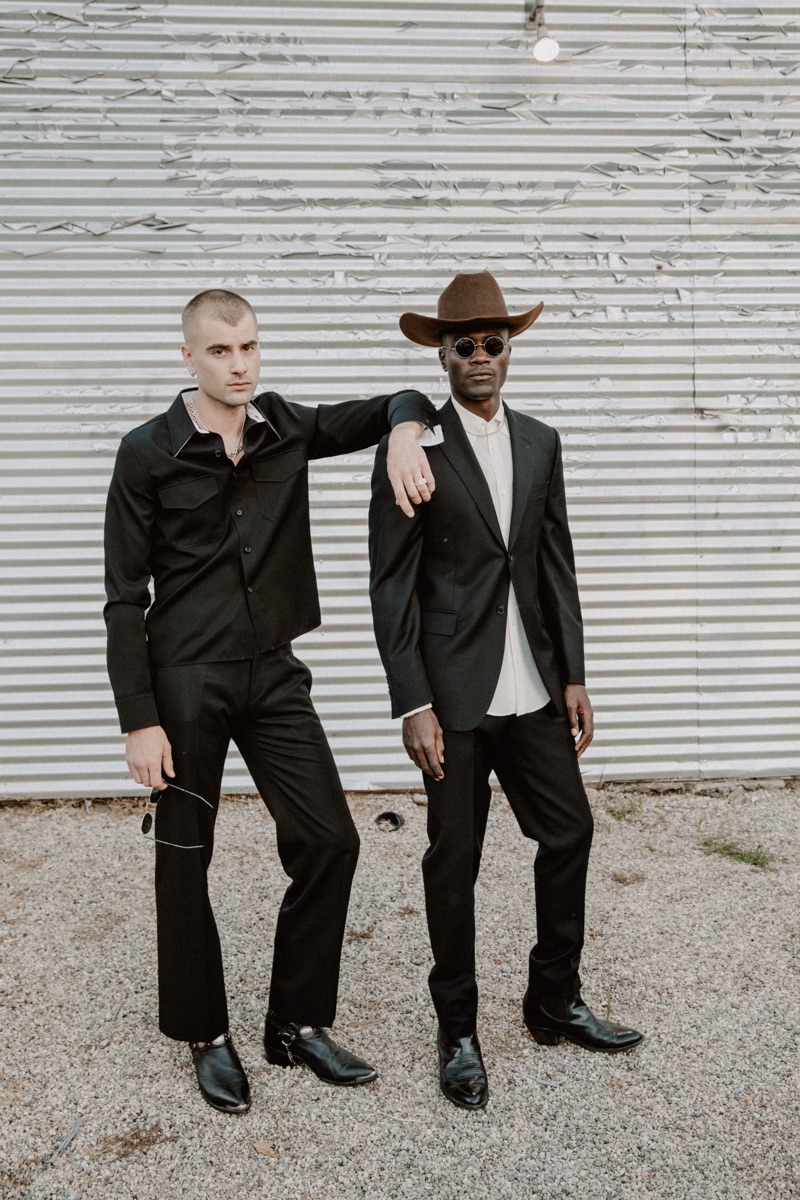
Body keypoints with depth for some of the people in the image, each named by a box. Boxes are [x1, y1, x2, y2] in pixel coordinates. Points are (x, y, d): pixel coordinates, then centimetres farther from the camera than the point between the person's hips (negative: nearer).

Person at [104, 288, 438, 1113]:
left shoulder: (288, 430, 4)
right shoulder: (149, 454, -7)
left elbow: (399, 403, 13)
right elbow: (125, 598, -6)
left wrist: (405, 434, -12)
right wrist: (140, 721, -11)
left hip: (273, 674, 4)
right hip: (187, 680, -3)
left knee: (329, 840, 2)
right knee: (184, 864, 7)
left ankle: (297, 1023, 20)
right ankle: (206, 1036, 27)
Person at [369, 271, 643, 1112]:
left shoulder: (541, 443, 10)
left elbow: (557, 567, 12)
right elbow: (392, 587, -9)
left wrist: (573, 678, 7)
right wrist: (413, 705, -14)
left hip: (534, 692, 5)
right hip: (456, 696, -5)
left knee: (569, 833, 12)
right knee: (453, 865, 6)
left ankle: (555, 1002, 33)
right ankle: (457, 1033, 24)